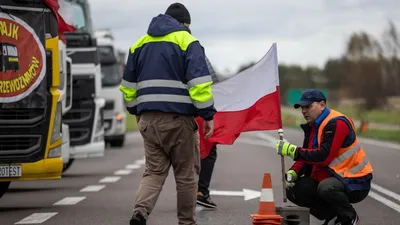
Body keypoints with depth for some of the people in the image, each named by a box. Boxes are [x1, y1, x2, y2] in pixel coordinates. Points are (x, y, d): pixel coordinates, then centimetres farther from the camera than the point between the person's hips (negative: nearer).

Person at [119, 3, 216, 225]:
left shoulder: (140, 44, 15)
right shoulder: (186, 41, -3)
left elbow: (129, 84, 20)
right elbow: (199, 82, -12)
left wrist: (136, 111, 30)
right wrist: (208, 115, -9)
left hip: (148, 119, 5)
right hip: (178, 118, -5)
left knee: (154, 171, 7)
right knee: (186, 174, 7)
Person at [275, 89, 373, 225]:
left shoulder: (337, 124, -20)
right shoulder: (312, 127, 10)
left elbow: (323, 156, -29)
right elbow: (307, 157, 12)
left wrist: (293, 150, -25)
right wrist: (293, 173, -8)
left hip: (355, 183, -9)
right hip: (328, 177, 9)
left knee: (326, 187, -38)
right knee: (294, 190, -3)